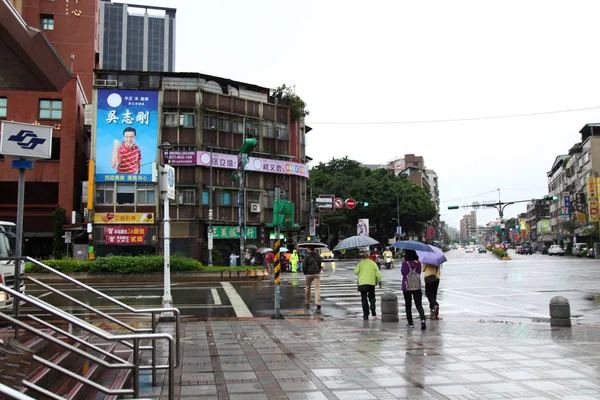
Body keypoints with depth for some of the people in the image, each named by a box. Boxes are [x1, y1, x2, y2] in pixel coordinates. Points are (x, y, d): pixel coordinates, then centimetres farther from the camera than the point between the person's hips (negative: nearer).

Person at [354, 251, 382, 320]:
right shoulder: (373, 263, 6)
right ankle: (372, 306, -8)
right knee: (371, 296, 20)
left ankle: (366, 315, 1)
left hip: (362, 283, -1)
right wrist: (379, 282, 5)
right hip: (371, 283, 1)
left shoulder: (360, 263, 2)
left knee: (364, 299, 5)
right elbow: (377, 273, -1)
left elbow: (356, 272, -6)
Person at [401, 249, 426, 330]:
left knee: (408, 306, 11)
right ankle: (423, 319, -18)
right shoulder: (418, 263, 0)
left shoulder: (405, 263, -11)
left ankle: (410, 323, 13)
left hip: (407, 287, -2)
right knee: (419, 305, 4)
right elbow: (419, 273, 8)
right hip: (417, 287, 2)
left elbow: (403, 273, -3)